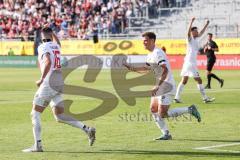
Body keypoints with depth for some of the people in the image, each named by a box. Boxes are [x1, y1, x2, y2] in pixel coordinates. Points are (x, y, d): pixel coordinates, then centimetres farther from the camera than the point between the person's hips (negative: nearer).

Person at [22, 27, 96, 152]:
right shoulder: (56, 46, 14)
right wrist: (51, 31, 53)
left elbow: (48, 62, -24)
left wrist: (42, 79, -21)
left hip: (49, 83, -7)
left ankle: (37, 145, -5)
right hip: (59, 83, 7)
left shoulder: (43, 47, -7)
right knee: (59, 116, 11)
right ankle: (87, 129, -2)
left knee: (35, 114, 2)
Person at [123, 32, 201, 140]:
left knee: (162, 114, -13)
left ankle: (189, 110, -3)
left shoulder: (157, 53, -18)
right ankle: (166, 134, 11)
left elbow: (165, 70, -27)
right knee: (153, 110, 7)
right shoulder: (150, 55, 14)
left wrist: (158, 86, -31)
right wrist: (132, 68, 17)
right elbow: (146, 68, 29)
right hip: (159, 87, 10)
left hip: (166, 86, -10)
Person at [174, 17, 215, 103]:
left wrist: (206, 25, 33)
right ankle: (205, 98, -1)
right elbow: (188, 32, -29)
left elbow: (201, 33, 32)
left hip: (192, 63, 9)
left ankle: (177, 97, 6)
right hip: (190, 63, -9)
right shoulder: (190, 39, -9)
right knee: (199, 80, -5)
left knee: (184, 81, 7)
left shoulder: (196, 39, 14)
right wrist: (191, 22, -38)